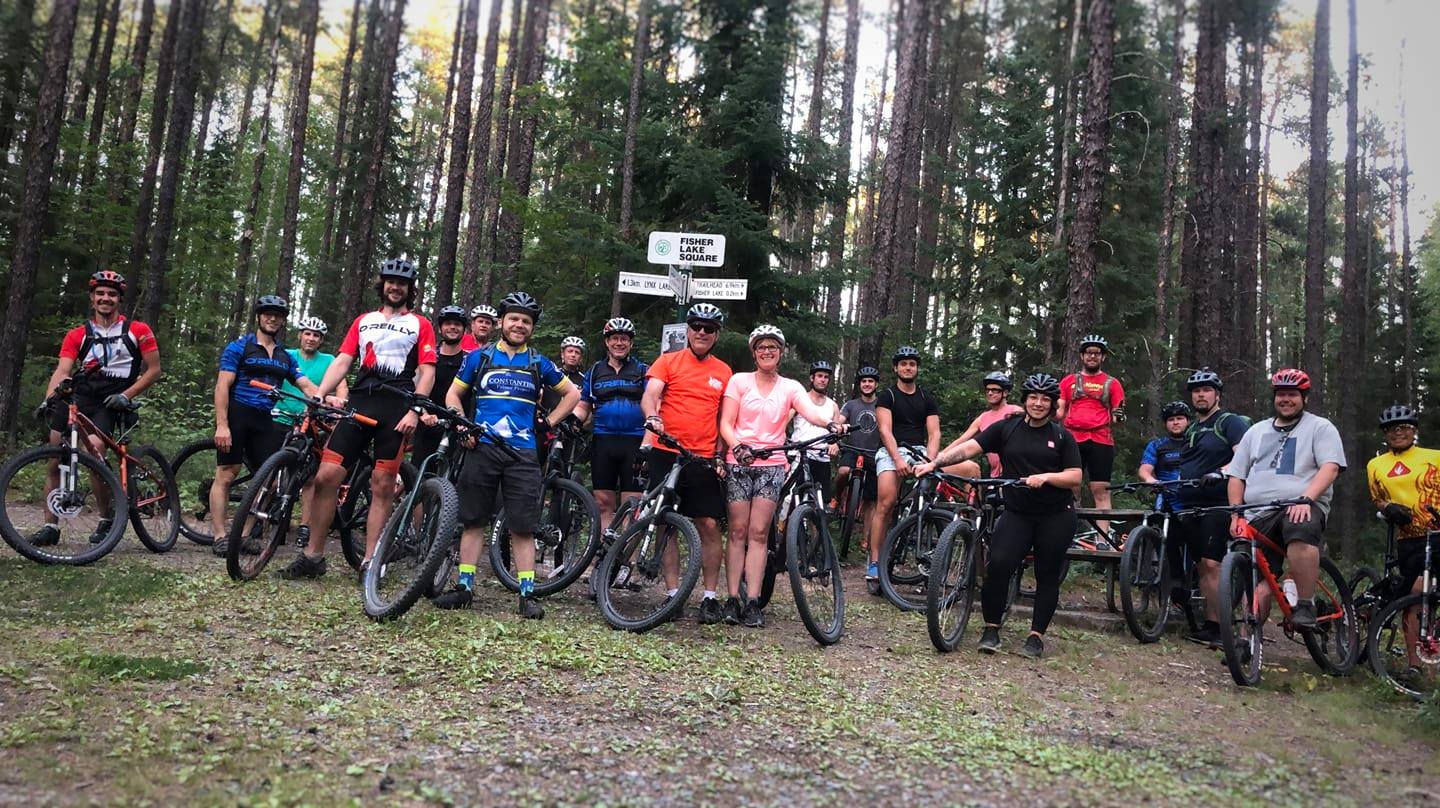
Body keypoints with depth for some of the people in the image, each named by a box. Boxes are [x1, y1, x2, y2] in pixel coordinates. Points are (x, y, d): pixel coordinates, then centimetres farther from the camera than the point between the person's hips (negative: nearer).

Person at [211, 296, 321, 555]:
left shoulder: (285, 357, 14)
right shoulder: (239, 347, 0)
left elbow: (306, 386, 4)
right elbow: (222, 386, -7)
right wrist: (221, 425, -16)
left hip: (265, 421, 5)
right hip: (236, 416, -5)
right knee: (226, 475, -4)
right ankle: (220, 537, -1)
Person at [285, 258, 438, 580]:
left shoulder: (420, 325, 10)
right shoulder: (363, 321, 21)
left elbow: (427, 372, 1)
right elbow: (342, 361, 11)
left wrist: (414, 411, -12)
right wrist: (319, 395, -4)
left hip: (396, 410, -3)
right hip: (359, 403, 3)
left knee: (382, 486, -2)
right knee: (325, 476, -6)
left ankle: (369, 562, 5)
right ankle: (312, 556, 6)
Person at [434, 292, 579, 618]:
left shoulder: (539, 364, 9)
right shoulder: (479, 357, 9)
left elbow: (572, 393, 17)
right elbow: (453, 394, 14)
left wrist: (548, 423, 8)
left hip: (523, 453, 0)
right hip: (482, 448, 1)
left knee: (523, 527, -2)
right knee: (473, 520, 5)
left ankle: (527, 594, 2)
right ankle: (464, 586, 13)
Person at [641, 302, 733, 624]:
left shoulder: (723, 372, 11)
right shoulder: (668, 361, 5)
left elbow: (724, 419, 13)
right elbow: (650, 395, -8)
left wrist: (719, 455, 3)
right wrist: (652, 417, -29)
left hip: (704, 460, 1)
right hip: (665, 455, 0)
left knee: (709, 525, -3)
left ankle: (710, 597, 8)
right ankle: (673, 594, 13)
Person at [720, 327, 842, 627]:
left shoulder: (790, 387, 8)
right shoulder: (739, 381, 6)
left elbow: (812, 411, -11)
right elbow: (726, 424, 0)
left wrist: (830, 423, -33)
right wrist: (738, 447, -20)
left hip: (772, 464, 1)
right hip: (739, 463, -1)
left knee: (759, 533, -2)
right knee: (738, 531, -1)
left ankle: (753, 602, -1)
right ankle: (733, 599, 2)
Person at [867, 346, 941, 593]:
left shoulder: (927, 398, 15)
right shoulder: (887, 396, 5)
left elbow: (934, 434, 6)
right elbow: (885, 430, -6)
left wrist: (930, 461, -12)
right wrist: (898, 459, -20)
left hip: (920, 452, 4)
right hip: (892, 451, -4)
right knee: (885, 503, -23)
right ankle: (874, 564, -20)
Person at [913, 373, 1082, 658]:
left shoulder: (1062, 436, 2)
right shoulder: (1006, 428, 2)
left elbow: (1075, 477, -2)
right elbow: (968, 447, -6)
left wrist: (1045, 477, -20)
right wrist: (933, 463, -17)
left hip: (1056, 517, 0)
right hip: (1017, 512, 0)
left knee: (1047, 575, 4)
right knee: (999, 564, -16)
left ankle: (1037, 635, 17)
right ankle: (991, 629, -2)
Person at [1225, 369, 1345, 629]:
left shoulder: (1320, 427, 11)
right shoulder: (1256, 431, 24)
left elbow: (1330, 468, -5)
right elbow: (1237, 476, 21)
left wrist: (1306, 498, -21)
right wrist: (1236, 515, 7)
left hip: (1301, 508, -4)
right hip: (1258, 516, 4)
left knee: (1300, 530, -39)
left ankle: (1305, 606, -30)